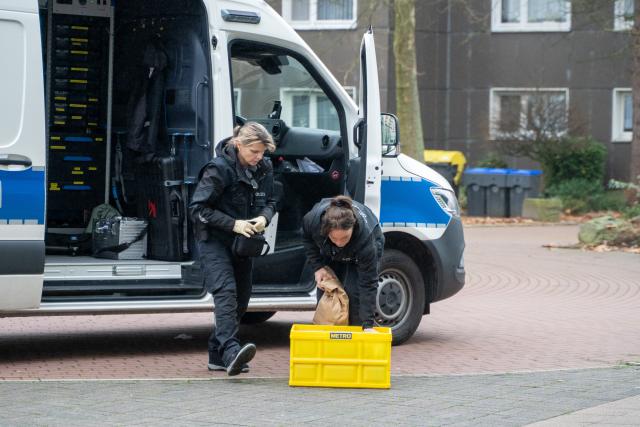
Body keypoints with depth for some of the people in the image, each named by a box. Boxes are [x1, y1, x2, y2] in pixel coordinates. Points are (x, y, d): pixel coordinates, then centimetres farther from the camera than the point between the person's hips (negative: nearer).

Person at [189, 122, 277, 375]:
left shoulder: (263, 169, 2)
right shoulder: (219, 169, -18)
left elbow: (269, 202, 14)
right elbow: (197, 208, -18)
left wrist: (263, 217, -11)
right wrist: (233, 224, -24)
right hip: (214, 240, -7)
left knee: (241, 296, 8)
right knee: (225, 290, -24)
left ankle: (217, 356, 19)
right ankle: (230, 351, -39)